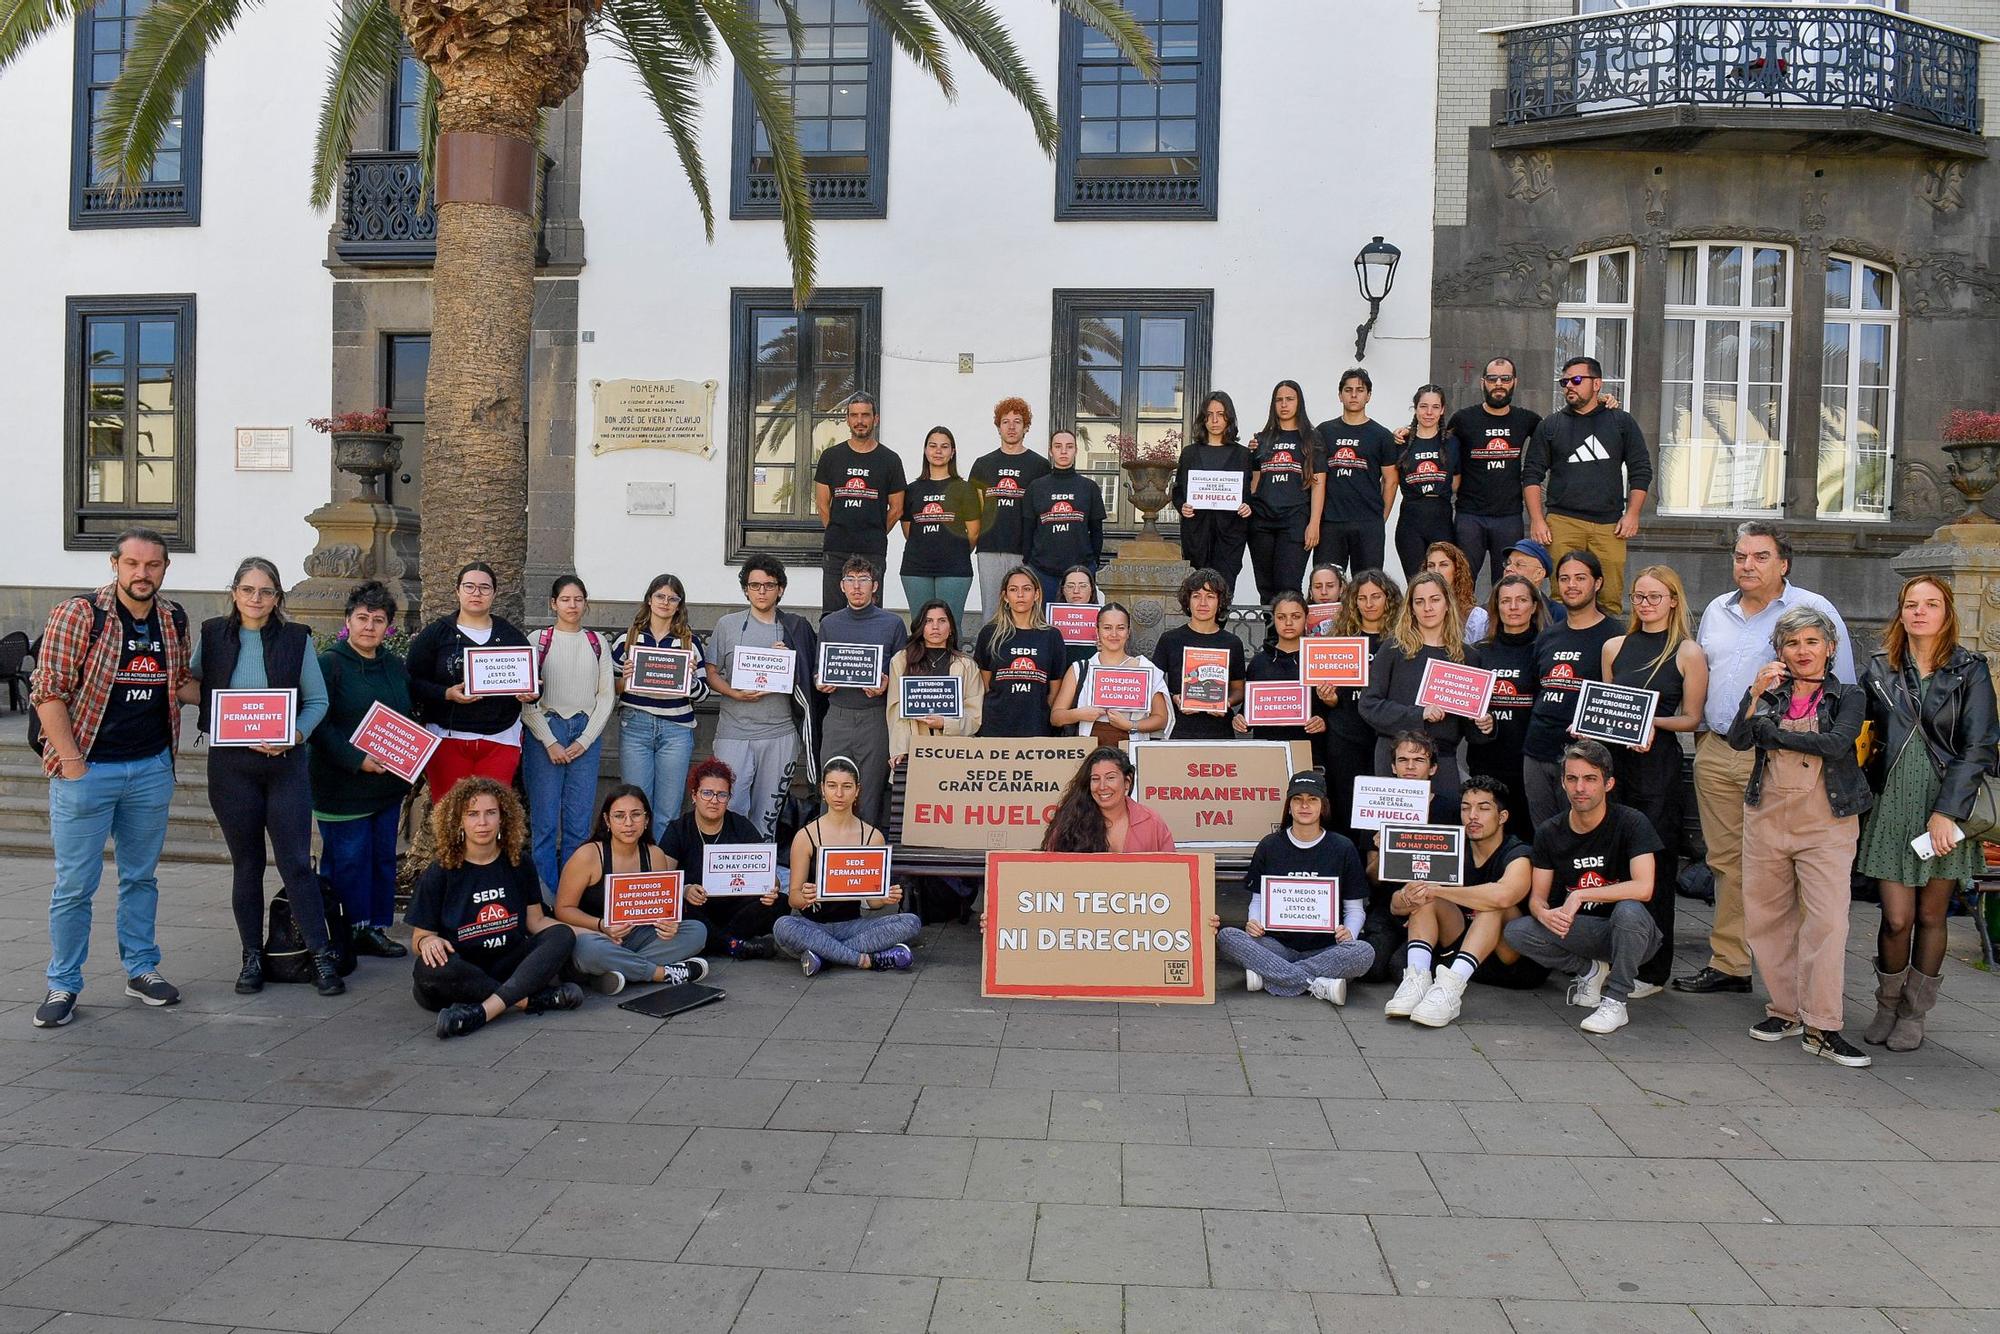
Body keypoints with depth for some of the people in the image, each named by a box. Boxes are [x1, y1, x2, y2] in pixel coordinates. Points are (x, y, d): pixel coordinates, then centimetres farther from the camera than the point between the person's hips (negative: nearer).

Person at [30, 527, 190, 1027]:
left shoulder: (174, 620, 6)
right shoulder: (77, 614, -9)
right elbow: (48, 692, -10)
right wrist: (71, 762, -13)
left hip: (152, 769, 4)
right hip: (87, 770, -4)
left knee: (141, 876, 14)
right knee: (75, 884, 2)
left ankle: (141, 970, 26)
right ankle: (63, 985, 14)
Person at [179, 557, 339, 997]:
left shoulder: (295, 639, 0)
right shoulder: (212, 635, 4)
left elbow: (318, 700, 1)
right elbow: (190, 686, 17)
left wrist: (294, 735, -15)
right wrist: (185, 689, -7)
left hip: (285, 763, -1)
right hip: (231, 765, 1)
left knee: (296, 861, -3)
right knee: (246, 863, 9)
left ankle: (322, 956, 3)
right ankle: (252, 957, 20)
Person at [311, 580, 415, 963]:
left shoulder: (396, 666, 12)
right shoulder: (329, 664, -7)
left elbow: (411, 717, 20)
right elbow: (318, 723, -14)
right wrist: (356, 759, -21)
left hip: (388, 784, 6)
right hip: (342, 784, -6)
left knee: (383, 855, 9)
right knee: (348, 857, -2)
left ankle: (376, 928, 18)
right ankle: (354, 928, 8)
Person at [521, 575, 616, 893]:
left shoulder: (597, 642, 11)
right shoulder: (539, 639, 3)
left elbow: (607, 695, 9)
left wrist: (584, 741, -2)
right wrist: (550, 742, -9)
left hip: (586, 734, 2)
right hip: (545, 731, -2)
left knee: (579, 822, 1)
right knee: (544, 821, -4)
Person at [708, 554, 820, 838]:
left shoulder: (796, 629, 8)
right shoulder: (727, 625, 6)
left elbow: (805, 679, 11)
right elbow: (711, 673, 6)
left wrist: (788, 661, -8)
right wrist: (736, 693, -12)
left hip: (780, 732, 1)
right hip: (734, 732, -1)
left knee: (768, 811, 8)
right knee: (729, 807, -4)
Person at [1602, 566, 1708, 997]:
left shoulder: (1688, 652, 0)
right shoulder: (1615, 647, 13)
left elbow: (1691, 719, -1)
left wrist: (1653, 722, -17)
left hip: (1658, 764, -4)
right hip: (1612, 758, 4)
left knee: (1654, 865, -1)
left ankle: (1652, 971, 8)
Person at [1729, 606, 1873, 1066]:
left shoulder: (1847, 697, 5)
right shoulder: (1766, 692, 10)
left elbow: (1837, 744, -14)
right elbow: (1738, 740, -6)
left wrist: (1773, 732, -8)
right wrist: (1757, 693, -17)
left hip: (1826, 822, -3)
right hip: (1767, 817, 3)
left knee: (1827, 919, -11)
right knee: (1766, 917, 6)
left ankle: (1822, 1028, -7)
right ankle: (1785, 1010, 20)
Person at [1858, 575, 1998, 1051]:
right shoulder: (1879, 669, 6)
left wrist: (1947, 811, -14)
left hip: (1945, 806, -1)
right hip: (1892, 803, 1)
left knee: (1931, 916, 7)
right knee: (1897, 918, -3)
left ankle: (1914, 1014, 22)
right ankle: (1887, 1006, 18)